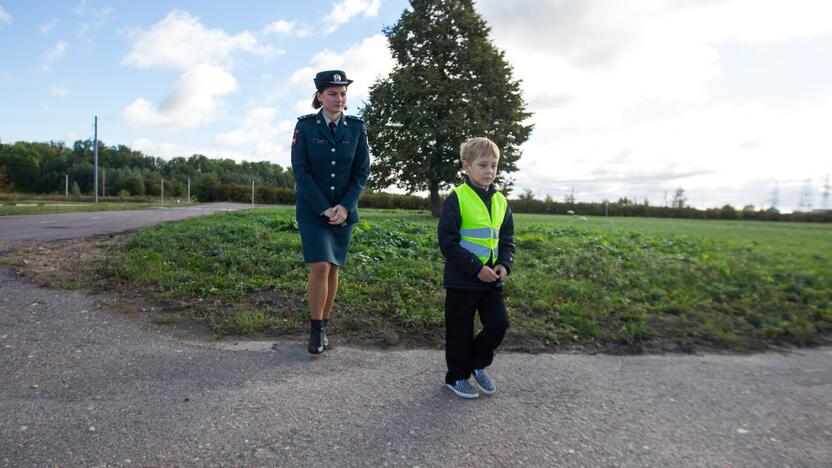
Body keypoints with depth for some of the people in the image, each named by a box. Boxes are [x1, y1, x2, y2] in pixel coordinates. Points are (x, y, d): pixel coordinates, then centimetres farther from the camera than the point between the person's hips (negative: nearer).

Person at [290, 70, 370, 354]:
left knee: (334, 269, 7)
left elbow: (362, 171, 1)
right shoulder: (305, 126, -3)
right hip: (312, 211, -2)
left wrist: (345, 207, -12)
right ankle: (316, 329, 5)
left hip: (345, 211, 3)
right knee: (321, 267, -12)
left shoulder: (356, 128, 2)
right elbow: (300, 170, -8)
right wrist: (324, 209, -15)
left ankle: (324, 326, 22)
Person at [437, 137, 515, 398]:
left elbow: (507, 239, 13)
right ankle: (457, 376, 29)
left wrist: (505, 264, -6)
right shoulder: (457, 198, -12)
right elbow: (447, 242, -15)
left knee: (498, 325, 6)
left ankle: (478, 363, 31)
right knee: (460, 332, 8)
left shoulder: (500, 201, 7)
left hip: (492, 279, 5)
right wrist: (476, 268, -19)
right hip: (462, 280, -5)